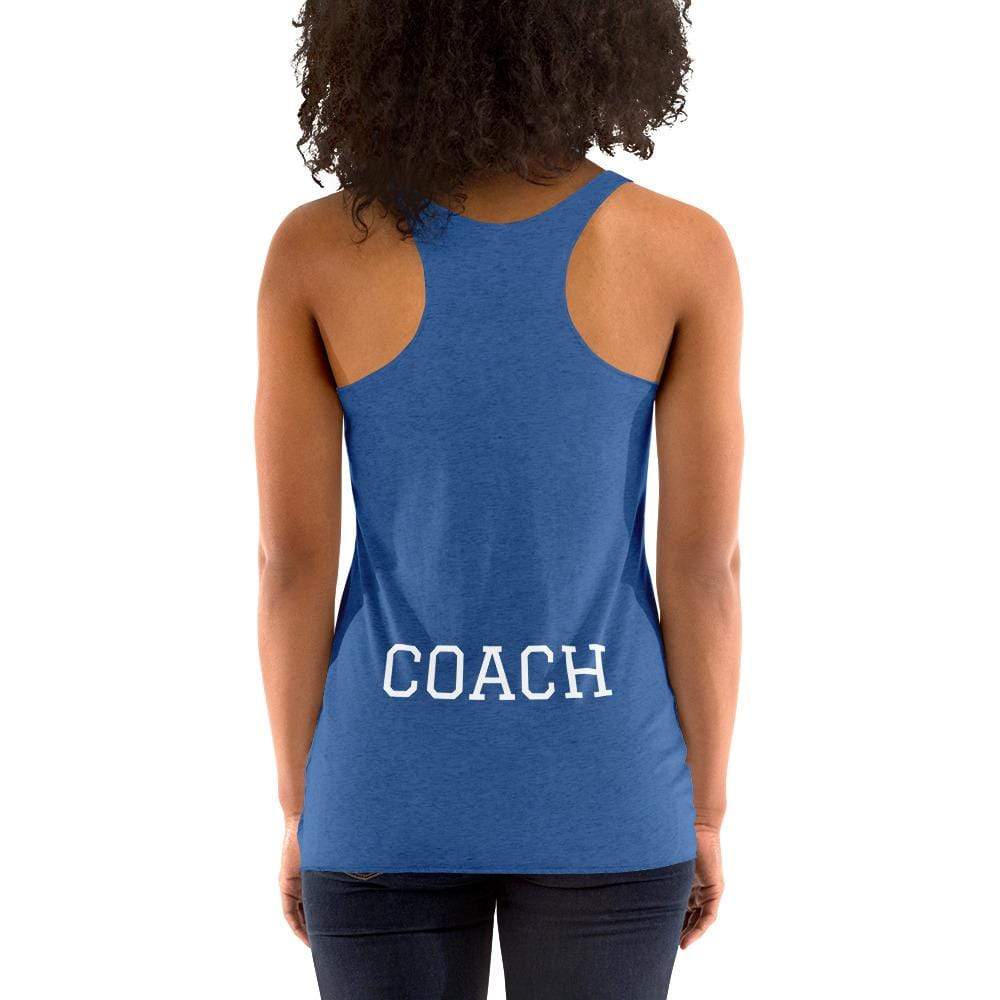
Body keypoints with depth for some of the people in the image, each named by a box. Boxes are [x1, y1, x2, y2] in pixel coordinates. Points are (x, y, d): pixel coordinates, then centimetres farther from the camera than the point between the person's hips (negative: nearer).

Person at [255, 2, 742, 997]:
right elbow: (704, 566, -9)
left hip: (395, 792, 0)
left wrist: (299, 807, 6)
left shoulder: (314, 248, -11)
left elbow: (292, 561, -7)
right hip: (596, 796, 0)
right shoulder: (685, 251, -12)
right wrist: (703, 812, 5)